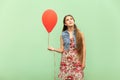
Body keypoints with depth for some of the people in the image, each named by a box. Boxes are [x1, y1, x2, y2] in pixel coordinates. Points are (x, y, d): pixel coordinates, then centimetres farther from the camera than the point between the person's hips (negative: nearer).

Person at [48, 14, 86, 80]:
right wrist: (53, 49, -13)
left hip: (77, 60, 0)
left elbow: (83, 48, 2)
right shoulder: (63, 35, 3)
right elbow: (62, 50, 5)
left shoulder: (80, 33, 1)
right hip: (66, 61, 1)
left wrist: (83, 61, -1)